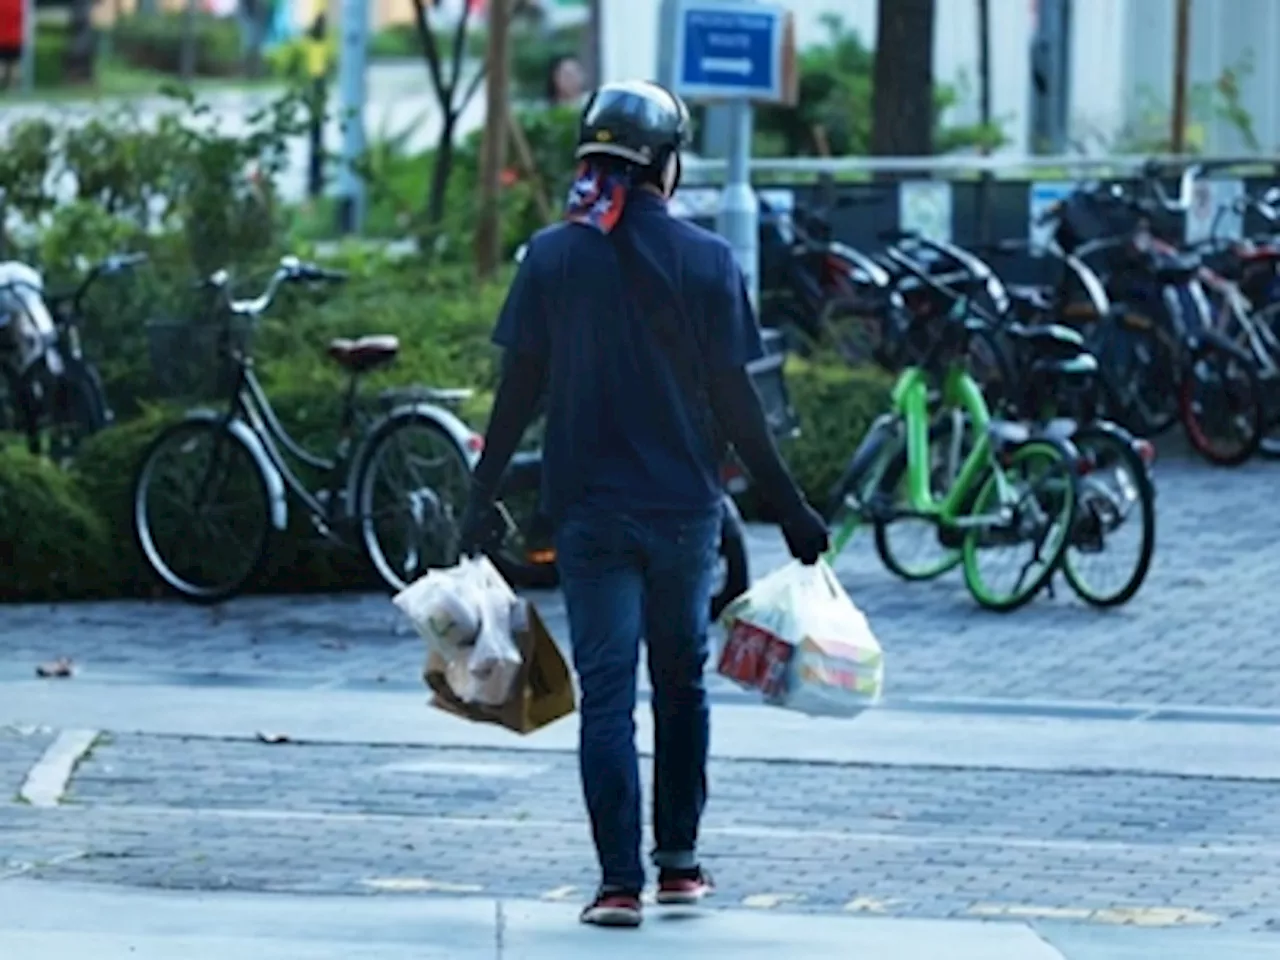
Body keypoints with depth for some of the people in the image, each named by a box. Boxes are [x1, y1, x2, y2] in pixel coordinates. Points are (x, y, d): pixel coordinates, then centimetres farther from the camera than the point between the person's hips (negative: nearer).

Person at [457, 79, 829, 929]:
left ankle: (620, 881, -6)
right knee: (682, 684, 17)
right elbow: (735, 402, -6)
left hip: (590, 509, 0)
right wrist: (792, 509, 1)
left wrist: (484, 499, 7)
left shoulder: (552, 258, -1)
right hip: (684, 507, 0)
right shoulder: (707, 262, -5)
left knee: (607, 695, 0)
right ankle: (680, 860, 21)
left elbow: (519, 390, -1)